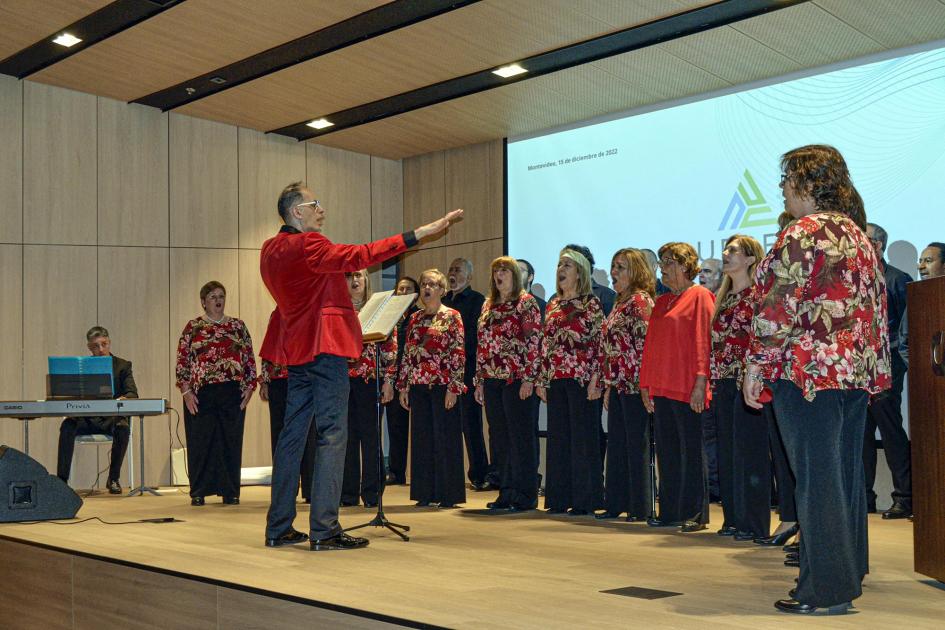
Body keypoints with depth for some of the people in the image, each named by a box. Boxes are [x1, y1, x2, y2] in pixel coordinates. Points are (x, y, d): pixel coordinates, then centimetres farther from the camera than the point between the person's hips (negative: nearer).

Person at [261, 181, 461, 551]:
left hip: (297, 351, 9)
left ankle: (278, 528, 15)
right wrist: (420, 233, -22)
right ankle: (324, 530, -8)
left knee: (293, 433, 11)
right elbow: (358, 257, -21)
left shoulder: (270, 251, 14)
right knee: (332, 434, -7)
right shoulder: (307, 245, -13)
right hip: (325, 344, -9)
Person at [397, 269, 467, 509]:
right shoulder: (415, 319, 14)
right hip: (418, 385, 5)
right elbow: (407, 354, 14)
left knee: (445, 437, -2)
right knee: (421, 438, 7)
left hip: (443, 385, -5)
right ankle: (425, 493, 13)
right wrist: (403, 386, 9)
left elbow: (458, 353, -7)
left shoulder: (452, 316, -2)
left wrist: (454, 387, -14)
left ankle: (448, 495, 4)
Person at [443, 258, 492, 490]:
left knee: (470, 422, -4)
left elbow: (475, 334, -11)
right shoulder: (443, 301, 17)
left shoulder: (477, 300, -3)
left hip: (467, 368, -6)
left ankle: (479, 474, 1)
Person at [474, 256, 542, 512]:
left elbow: (534, 342, -9)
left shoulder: (526, 303, -3)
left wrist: (529, 378, -16)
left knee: (521, 436, -3)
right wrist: (479, 380, 12)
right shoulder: (488, 305, 16)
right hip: (492, 379, 7)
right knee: (499, 438, 9)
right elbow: (482, 344, 16)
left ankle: (526, 496, 3)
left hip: (516, 378, -6)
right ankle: (506, 493, 16)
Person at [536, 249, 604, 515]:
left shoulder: (591, 303, -3)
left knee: (583, 437, -2)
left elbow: (599, 343, -8)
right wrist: (541, 380, 11)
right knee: (558, 438, 8)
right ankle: (560, 498, 15)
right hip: (556, 380, 6)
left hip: (581, 378, -6)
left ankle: (585, 499, 5)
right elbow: (546, 344, 16)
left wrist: (595, 379, -15)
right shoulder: (553, 304, 14)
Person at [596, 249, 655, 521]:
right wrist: (609, 385, 17)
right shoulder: (621, 302, 17)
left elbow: (644, 343, -16)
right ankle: (616, 503, 19)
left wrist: (641, 382, -19)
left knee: (636, 445, -3)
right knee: (616, 445, 12)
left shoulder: (641, 300, -10)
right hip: (618, 384, 9)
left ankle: (639, 507, 4)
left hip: (634, 384, -9)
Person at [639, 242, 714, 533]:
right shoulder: (661, 302, 19)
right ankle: (670, 511, 16)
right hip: (661, 388, 8)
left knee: (691, 451, -2)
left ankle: (695, 513, 3)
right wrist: (646, 384, 14)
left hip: (687, 389, -8)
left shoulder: (700, 296, -4)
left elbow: (704, 341, -12)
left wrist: (701, 382, -19)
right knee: (667, 452, 10)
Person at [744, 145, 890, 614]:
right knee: (846, 473, 14)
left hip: (810, 368, -9)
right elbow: (876, 302, 18)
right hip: (858, 367, 9)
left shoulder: (801, 235, -11)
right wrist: (871, 365, 21)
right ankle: (850, 571, 23)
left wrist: (757, 364, -12)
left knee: (816, 477, -6)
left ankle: (826, 589, -3)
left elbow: (778, 307, -17)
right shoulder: (859, 234, 16)